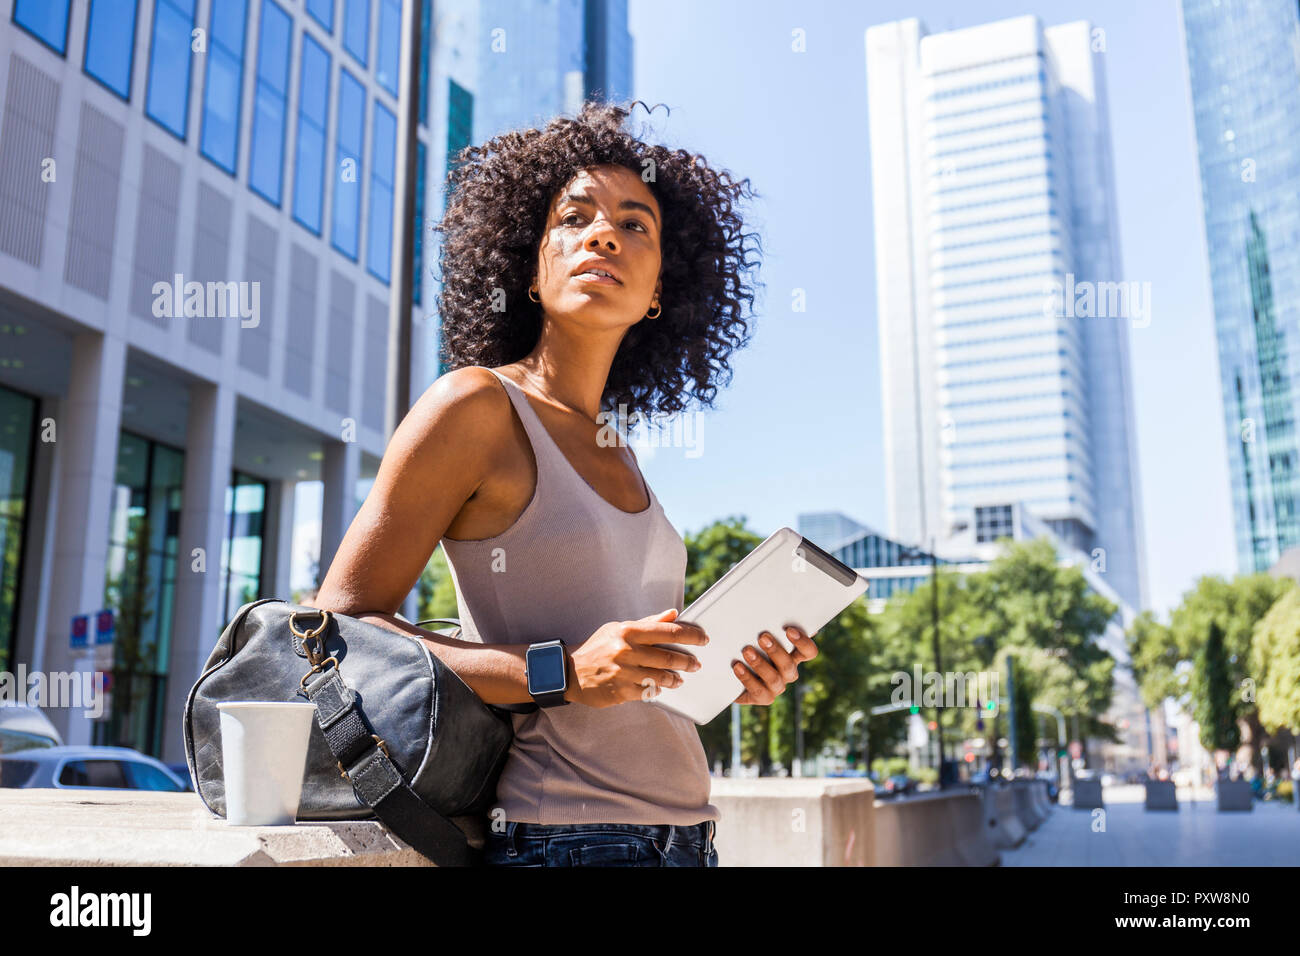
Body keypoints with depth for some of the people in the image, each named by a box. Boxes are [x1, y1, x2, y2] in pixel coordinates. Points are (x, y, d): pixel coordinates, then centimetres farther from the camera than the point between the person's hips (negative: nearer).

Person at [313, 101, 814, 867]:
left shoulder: (617, 453, 12)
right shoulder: (476, 405, -8)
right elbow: (341, 626, -13)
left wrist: (728, 678, 0)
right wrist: (561, 673, -21)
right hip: (560, 838, -6)